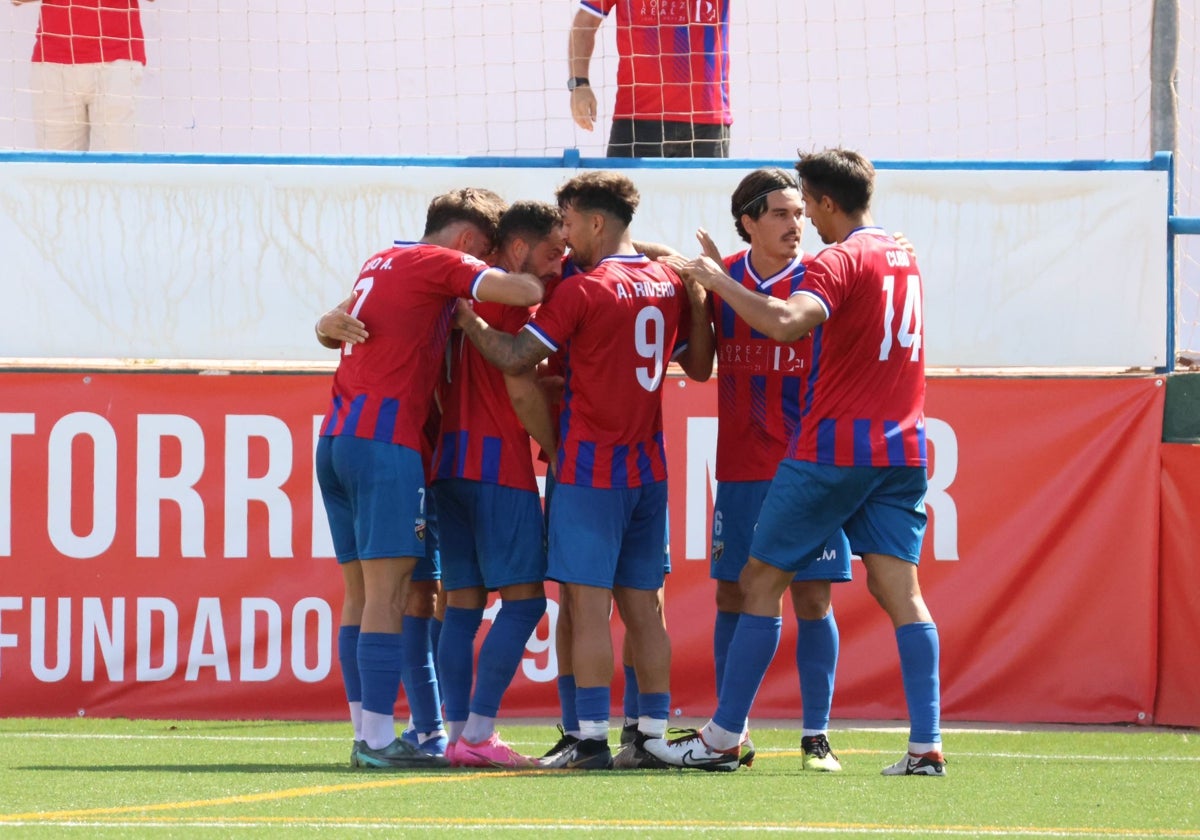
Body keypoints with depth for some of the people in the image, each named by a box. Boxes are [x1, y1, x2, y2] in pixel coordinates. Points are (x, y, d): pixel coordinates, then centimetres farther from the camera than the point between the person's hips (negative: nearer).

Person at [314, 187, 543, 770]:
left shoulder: (381, 263, 21)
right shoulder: (438, 263, -4)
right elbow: (523, 293, -14)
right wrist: (546, 273, 7)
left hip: (335, 437, 9)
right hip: (384, 442, -9)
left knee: (361, 593, 9)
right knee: (387, 592, -10)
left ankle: (366, 736, 8)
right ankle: (378, 739, -14)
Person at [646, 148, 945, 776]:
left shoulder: (841, 260, -11)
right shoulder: (902, 256, 15)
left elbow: (786, 323, -29)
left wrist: (720, 282, -17)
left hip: (834, 447, -7)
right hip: (902, 447, 7)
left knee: (762, 581, 3)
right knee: (900, 591, 2)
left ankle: (722, 739, 6)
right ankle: (926, 744, -8)